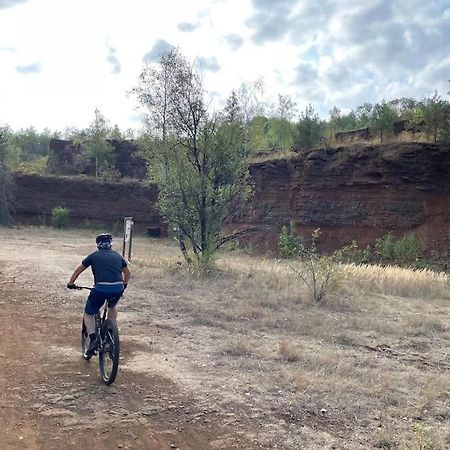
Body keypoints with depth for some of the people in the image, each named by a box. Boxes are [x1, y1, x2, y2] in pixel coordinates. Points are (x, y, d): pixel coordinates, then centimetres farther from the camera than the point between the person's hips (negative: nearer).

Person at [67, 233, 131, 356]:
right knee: (112, 306, 35)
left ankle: (93, 340, -2)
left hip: (101, 289, -3)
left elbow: (78, 270, 24)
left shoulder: (94, 256, 14)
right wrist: (124, 285, 49)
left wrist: (70, 283, 39)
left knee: (88, 314, 17)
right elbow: (128, 273, 32)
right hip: (118, 289, 3)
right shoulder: (117, 255, 20)